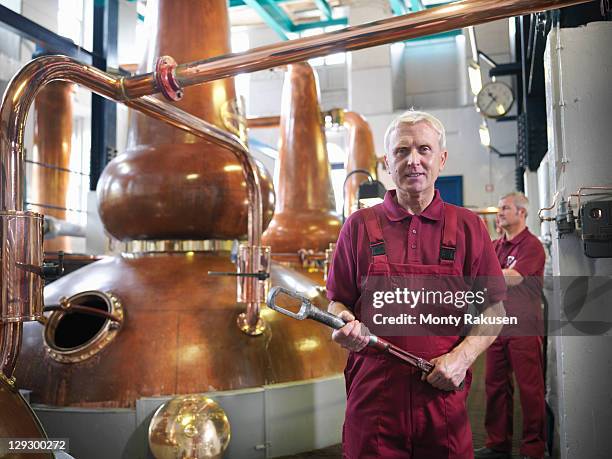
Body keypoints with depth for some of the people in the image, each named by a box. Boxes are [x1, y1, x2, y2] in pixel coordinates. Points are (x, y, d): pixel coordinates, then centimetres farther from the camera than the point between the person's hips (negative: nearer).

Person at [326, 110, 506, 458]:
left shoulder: (468, 227, 5)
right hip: (372, 397, 0)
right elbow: (338, 301, 10)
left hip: (444, 394, 0)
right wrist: (345, 323, -12)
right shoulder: (360, 226, 5)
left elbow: (494, 307, 6)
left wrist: (463, 355, -8)